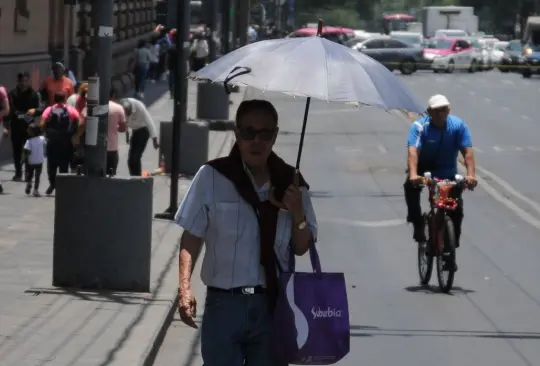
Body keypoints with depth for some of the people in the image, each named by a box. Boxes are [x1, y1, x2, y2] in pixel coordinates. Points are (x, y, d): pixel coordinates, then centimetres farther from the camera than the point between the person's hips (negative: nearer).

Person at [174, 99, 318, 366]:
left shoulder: (289, 183, 4)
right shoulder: (212, 177, -5)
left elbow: (301, 248, 10)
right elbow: (192, 236, -2)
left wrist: (298, 215, -10)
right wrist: (185, 287, -13)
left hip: (273, 306, 3)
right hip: (224, 304, -2)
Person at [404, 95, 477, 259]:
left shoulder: (458, 125, -18)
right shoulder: (420, 126, -23)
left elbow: (467, 152, -26)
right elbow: (413, 151, -36)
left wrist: (470, 175, -43)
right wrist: (413, 174, -54)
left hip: (447, 172, 2)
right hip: (424, 168, -1)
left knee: (456, 209, -9)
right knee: (411, 186, -32)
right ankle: (417, 224, -16)